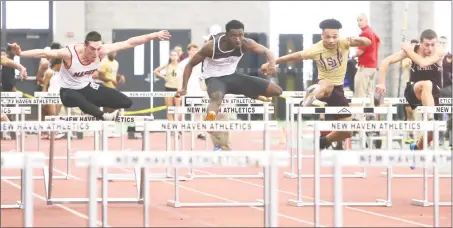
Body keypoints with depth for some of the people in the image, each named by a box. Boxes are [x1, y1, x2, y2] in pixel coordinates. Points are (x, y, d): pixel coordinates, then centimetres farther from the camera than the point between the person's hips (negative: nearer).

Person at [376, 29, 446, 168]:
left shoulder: (440, 52, -15)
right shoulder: (412, 49, -12)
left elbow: (423, 63, -33)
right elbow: (386, 61, -10)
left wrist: (409, 50, -21)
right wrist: (382, 83, -15)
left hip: (432, 94, 1)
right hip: (413, 90, -1)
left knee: (431, 131, -3)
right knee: (426, 84, -38)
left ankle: (417, 148, 30)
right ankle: (431, 119, -43)